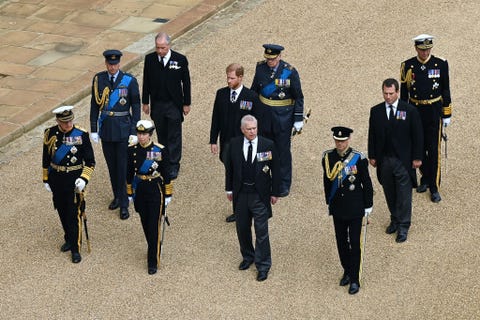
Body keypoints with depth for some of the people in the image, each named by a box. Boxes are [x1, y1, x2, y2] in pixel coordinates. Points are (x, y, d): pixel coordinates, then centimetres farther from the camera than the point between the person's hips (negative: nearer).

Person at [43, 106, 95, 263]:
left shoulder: (81, 135, -13)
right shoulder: (50, 134, -5)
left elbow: (90, 161, -7)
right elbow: (46, 159, 8)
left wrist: (84, 179, -19)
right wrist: (46, 179, 10)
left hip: (74, 179, -3)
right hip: (56, 178, 3)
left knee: (74, 214, -1)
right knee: (62, 212, 17)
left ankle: (75, 249, 9)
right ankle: (69, 239, 38)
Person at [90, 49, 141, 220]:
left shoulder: (129, 81, -11)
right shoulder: (98, 79, -2)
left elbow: (136, 107, -6)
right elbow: (95, 105, 5)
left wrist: (134, 132, -9)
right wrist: (93, 129, 4)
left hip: (123, 128, -3)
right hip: (105, 127, 3)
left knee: (123, 166, -2)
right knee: (111, 165, 13)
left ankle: (124, 204, 6)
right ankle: (117, 196, 30)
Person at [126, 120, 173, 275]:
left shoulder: (160, 150, -11)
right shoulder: (132, 150, -3)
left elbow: (165, 174, -4)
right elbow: (130, 173, 6)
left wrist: (168, 195, -1)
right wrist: (129, 193, 10)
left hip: (155, 190, -4)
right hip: (139, 189, 4)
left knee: (153, 226, -5)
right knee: (145, 223, 16)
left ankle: (153, 261, 1)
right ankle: (154, 249, 39)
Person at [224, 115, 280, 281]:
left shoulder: (268, 145, -9)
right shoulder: (234, 144, -3)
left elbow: (275, 170, -1)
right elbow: (229, 168, 8)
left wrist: (275, 193, 0)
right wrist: (229, 189, 9)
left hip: (260, 195, -3)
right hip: (241, 194, 3)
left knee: (261, 231, -2)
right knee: (242, 228, 15)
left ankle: (263, 265, 8)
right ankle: (248, 257, 36)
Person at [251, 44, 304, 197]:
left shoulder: (290, 72, -15)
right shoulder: (261, 68, -4)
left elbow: (298, 97, -8)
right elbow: (254, 90, 9)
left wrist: (298, 119, -8)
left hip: (283, 117, -4)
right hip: (264, 115, 4)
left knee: (282, 150, 4)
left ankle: (284, 184, 16)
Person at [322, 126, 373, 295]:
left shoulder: (358, 158, -12)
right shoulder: (328, 157, -3)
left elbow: (366, 183, -5)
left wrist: (368, 205, -2)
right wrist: (329, 202, 14)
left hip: (355, 208, -3)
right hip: (338, 208, 4)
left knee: (354, 243, 0)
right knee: (341, 242, 14)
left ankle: (354, 280, 8)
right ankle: (347, 271, 33)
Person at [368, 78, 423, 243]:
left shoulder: (410, 111, -7)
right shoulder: (376, 111, 2)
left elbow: (417, 135, -3)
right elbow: (372, 135, 8)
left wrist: (417, 157, -4)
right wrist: (372, 156, 5)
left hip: (403, 160, -3)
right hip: (384, 160, 3)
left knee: (404, 194, 1)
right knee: (390, 193, 14)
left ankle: (403, 226, 10)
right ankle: (395, 220, 30)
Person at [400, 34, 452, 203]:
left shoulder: (441, 64, -4)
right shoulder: (408, 66, -2)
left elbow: (446, 90, 2)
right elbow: (404, 92, 5)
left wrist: (447, 114, 2)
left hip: (434, 112, -2)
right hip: (415, 112, 2)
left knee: (434, 150, -3)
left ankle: (434, 187, 3)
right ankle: (425, 178, 31)